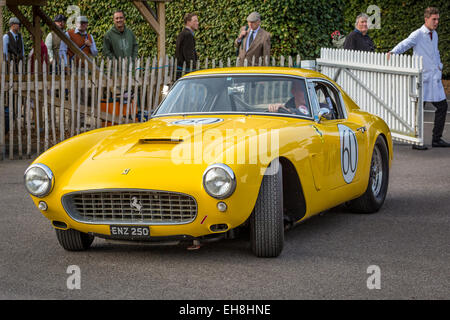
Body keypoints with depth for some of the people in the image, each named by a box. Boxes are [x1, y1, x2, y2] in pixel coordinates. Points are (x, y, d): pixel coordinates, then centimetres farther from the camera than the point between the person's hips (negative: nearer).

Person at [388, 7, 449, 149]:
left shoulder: (434, 34, 14)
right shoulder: (418, 34, -9)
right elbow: (405, 44, -25)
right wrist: (393, 52, -43)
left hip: (435, 78, 7)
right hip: (422, 78, -7)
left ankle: (437, 139, 17)